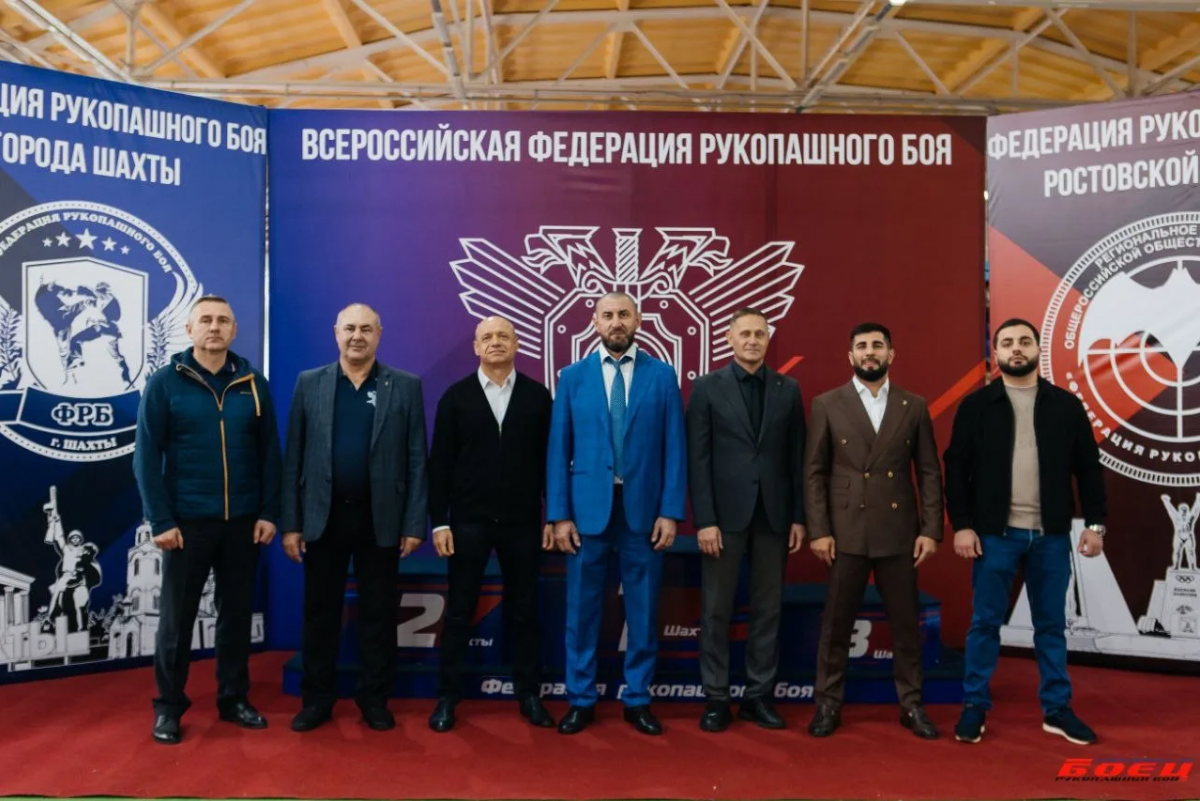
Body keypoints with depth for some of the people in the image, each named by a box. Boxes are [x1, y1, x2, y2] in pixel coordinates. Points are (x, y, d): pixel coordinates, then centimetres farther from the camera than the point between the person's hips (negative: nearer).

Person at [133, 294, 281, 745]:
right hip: (187, 521, -2)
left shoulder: (254, 384, 4)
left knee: (237, 613, 11)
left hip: (243, 521, 2)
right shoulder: (165, 383, -3)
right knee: (176, 617, 7)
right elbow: (147, 456, -5)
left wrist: (268, 513, 0)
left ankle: (234, 699, 25)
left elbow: (269, 453, 5)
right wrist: (161, 521, -10)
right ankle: (168, 706, 21)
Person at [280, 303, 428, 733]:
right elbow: (293, 458, 3)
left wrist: (415, 523, -5)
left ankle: (375, 699, 22)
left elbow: (416, 459, -1)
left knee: (378, 613, 8)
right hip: (323, 516, 1)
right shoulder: (309, 383, 4)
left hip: (381, 518, -1)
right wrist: (290, 523, -1)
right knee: (320, 612, 9)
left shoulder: (405, 386, 1)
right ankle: (317, 698, 23)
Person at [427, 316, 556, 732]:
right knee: (459, 612, 7)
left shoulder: (538, 396, 3)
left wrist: (553, 516, 0)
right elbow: (439, 463, 0)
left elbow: (548, 459, 3)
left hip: (522, 521, 1)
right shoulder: (456, 396, 1)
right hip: (468, 520, 0)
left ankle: (529, 694, 20)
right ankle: (448, 697, 17)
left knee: (524, 610, 9)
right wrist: (439, 521, -5)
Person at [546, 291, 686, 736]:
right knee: (582, 608, 7)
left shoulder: (662, 375, 2)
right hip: (588, 507, 0)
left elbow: (674, 448, 0)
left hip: (644, 508, 0)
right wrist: (559, 514, -3)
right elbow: (558, 450, 2)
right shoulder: (573, 377, 4)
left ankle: (637, 700, 23)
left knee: (643, 610, 8)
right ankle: (581, 699, 21)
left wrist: (671, 511, -6)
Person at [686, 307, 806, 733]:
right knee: (716, 608, 3)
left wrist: (799, 516, 3)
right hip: (725, 512, -2)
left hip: (773, 513, 3)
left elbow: (796, 457, 8)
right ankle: (716, 698, 14)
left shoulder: (788, 389, 8)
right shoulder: (707, 387, 0)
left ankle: (759, 695, 20)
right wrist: (704, 519, -11)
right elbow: (698, 458, -5)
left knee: (768, 608, 8)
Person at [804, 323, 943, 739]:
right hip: (846, 532, -1)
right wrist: (818, 530, -7)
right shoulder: (827, 404, 2)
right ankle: (829, 704, 18)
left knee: (906, 622, 9)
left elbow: (929, 472, 6)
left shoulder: (914, 406, 7)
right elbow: (814, 472, -1)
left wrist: (930, 530, -2)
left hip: (898, 532, 2)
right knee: (836, 622, 6)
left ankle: (911, 704, 23)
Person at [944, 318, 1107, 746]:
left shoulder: (1066, 404, 5)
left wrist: (1094, 523, 0)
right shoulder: (976, 405, 0)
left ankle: (1056, 709, 24)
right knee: (985, 623, 6)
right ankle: (974, 706, 17)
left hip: (1051, 535, 2)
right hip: (995, 533, -2)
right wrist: (961, 525, -8)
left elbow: (1088, 468, 7)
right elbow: (956, 469, -1)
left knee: (1051, 625, 12)